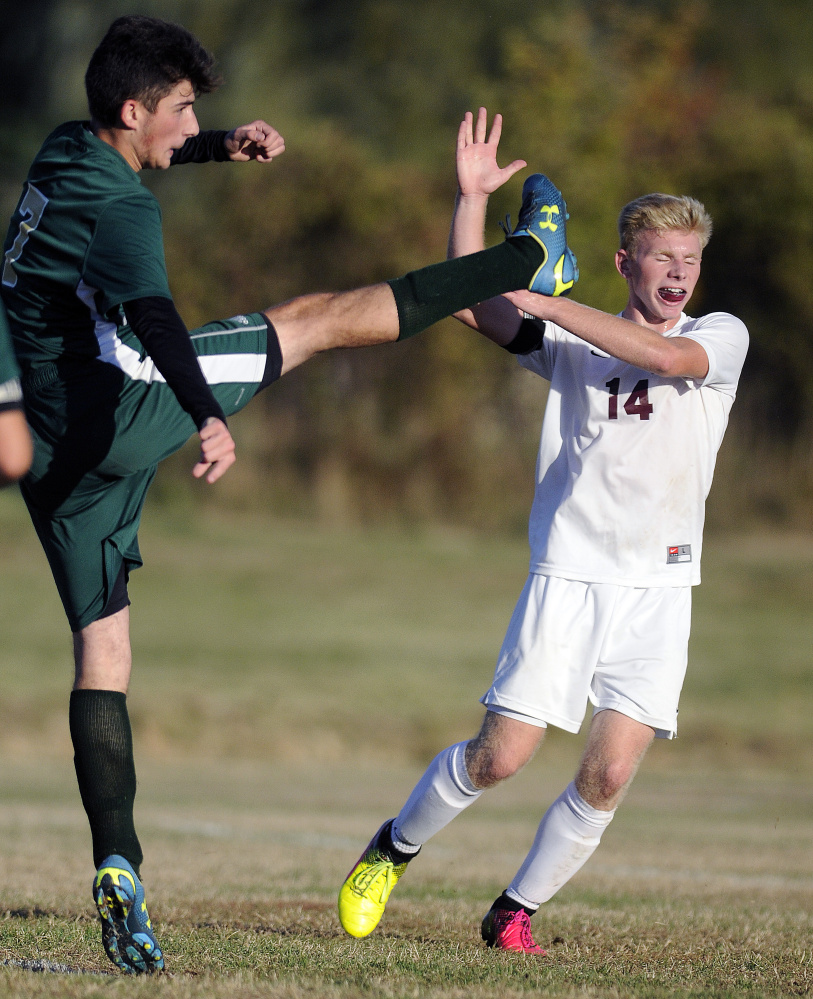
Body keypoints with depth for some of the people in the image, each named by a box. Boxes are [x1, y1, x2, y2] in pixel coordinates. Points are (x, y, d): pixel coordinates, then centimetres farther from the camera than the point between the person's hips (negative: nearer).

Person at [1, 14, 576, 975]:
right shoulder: (120, 209, -18)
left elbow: (141, 157, 36)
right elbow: (151, 313, -37)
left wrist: (219, 147, 24)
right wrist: (208, 417, -51)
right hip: (121, 410, -9)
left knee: (101, 648, 5)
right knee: (316, 317, 3)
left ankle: (117, 869, -5)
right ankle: (529, 262, 15)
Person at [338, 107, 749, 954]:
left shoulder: (721, 337, 4)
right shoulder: (572, 342, 8)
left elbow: (665, 356, -17)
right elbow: (469, 304, 0)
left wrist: (545, 304, -17)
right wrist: (472, 199, -8)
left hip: (660, 584, 0)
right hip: (569, 574, 0)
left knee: (609, 773, -8)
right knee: (499, 755, -7)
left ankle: (516, 909, 11)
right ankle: (391, 851, 18)